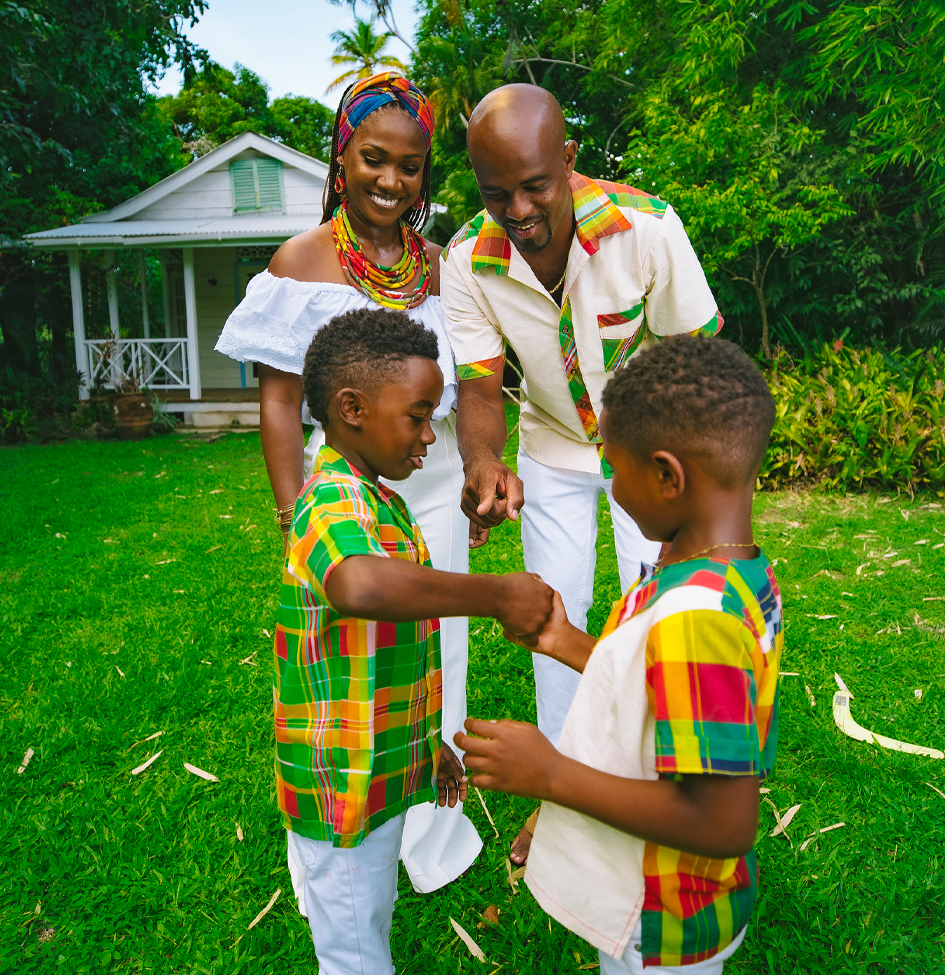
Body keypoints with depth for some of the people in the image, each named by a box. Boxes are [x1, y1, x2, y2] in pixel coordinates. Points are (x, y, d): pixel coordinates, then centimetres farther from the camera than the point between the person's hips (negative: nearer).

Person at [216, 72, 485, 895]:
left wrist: (479, 481, 13)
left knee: (437, 652, 14)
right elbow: (279, 404, -7)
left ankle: (430, 835, 39)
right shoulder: (302, 262, -5)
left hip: (435, 486, 4)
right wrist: (295, 518, -12)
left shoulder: (437, 265, 8)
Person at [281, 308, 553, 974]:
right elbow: (360, 587, -52)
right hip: (343, 787, -9)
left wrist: (427, 744, 19)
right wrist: (496, 595, -41)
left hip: (385, 768, 9)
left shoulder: (381, 501, 7)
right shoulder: (334, 505, -26)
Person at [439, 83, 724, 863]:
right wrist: (484, 464, -39)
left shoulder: (647, 228, -28)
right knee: (553, 614, 6)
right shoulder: (469, 261, -21)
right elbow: (480, 387, -16)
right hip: (553, 450, 2)